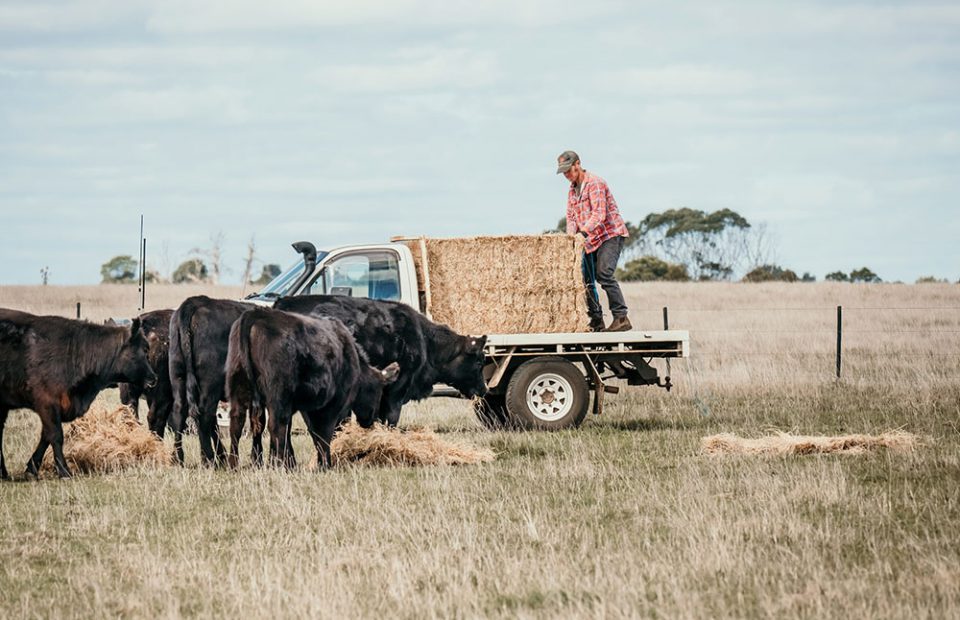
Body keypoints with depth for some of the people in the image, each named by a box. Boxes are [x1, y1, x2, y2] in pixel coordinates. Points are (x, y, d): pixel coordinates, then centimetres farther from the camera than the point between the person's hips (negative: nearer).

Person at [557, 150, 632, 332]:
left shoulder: (594, 183, -12)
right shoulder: (572, 189, 15)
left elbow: (599, 214, -23)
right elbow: (571, 216, 15)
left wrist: (584, 231, -34)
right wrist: (571, 234, -6)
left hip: (611, 234, -9)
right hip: (591, 240, 9)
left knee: (604, 274, -23)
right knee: (587, 280, 6)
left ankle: (621, 318, -25)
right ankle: (596, 322, 15)